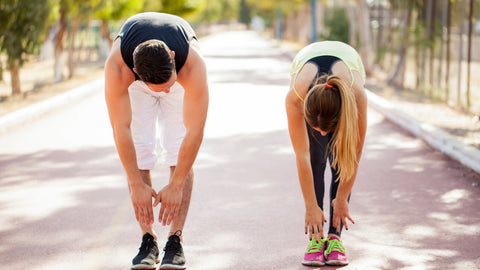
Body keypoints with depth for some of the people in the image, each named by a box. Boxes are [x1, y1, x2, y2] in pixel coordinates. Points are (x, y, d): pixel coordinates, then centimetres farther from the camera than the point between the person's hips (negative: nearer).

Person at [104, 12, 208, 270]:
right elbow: (121, 128, -34)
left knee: (180, 152, -14)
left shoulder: (193, 64, -43)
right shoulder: (117, 65, -41)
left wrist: (176, 186, -33)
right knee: (138, 152, -12)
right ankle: (148, 239, -5)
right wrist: (136, 185, -30)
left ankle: (175, 240, -10)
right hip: (135, 83, 1)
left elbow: (195, 130, -37)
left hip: (182, 74, 0)